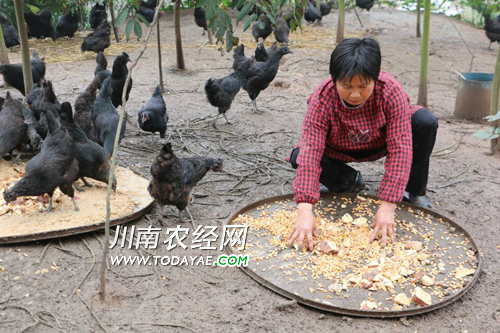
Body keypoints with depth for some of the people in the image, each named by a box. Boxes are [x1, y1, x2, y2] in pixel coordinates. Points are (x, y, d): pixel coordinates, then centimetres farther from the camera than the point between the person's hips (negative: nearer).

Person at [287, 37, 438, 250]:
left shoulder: (391, 91, -33)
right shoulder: (321, 100, -32)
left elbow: (399, 149, -35)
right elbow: (311, 152, -39)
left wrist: (387, 208, -42)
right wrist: (305, 211, -50)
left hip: (381, 142, 0)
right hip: (340, 151, 0)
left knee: (425, 122, -28)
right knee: (299, 157, -28)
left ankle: (414, 192, -5)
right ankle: (349, 181, 3)